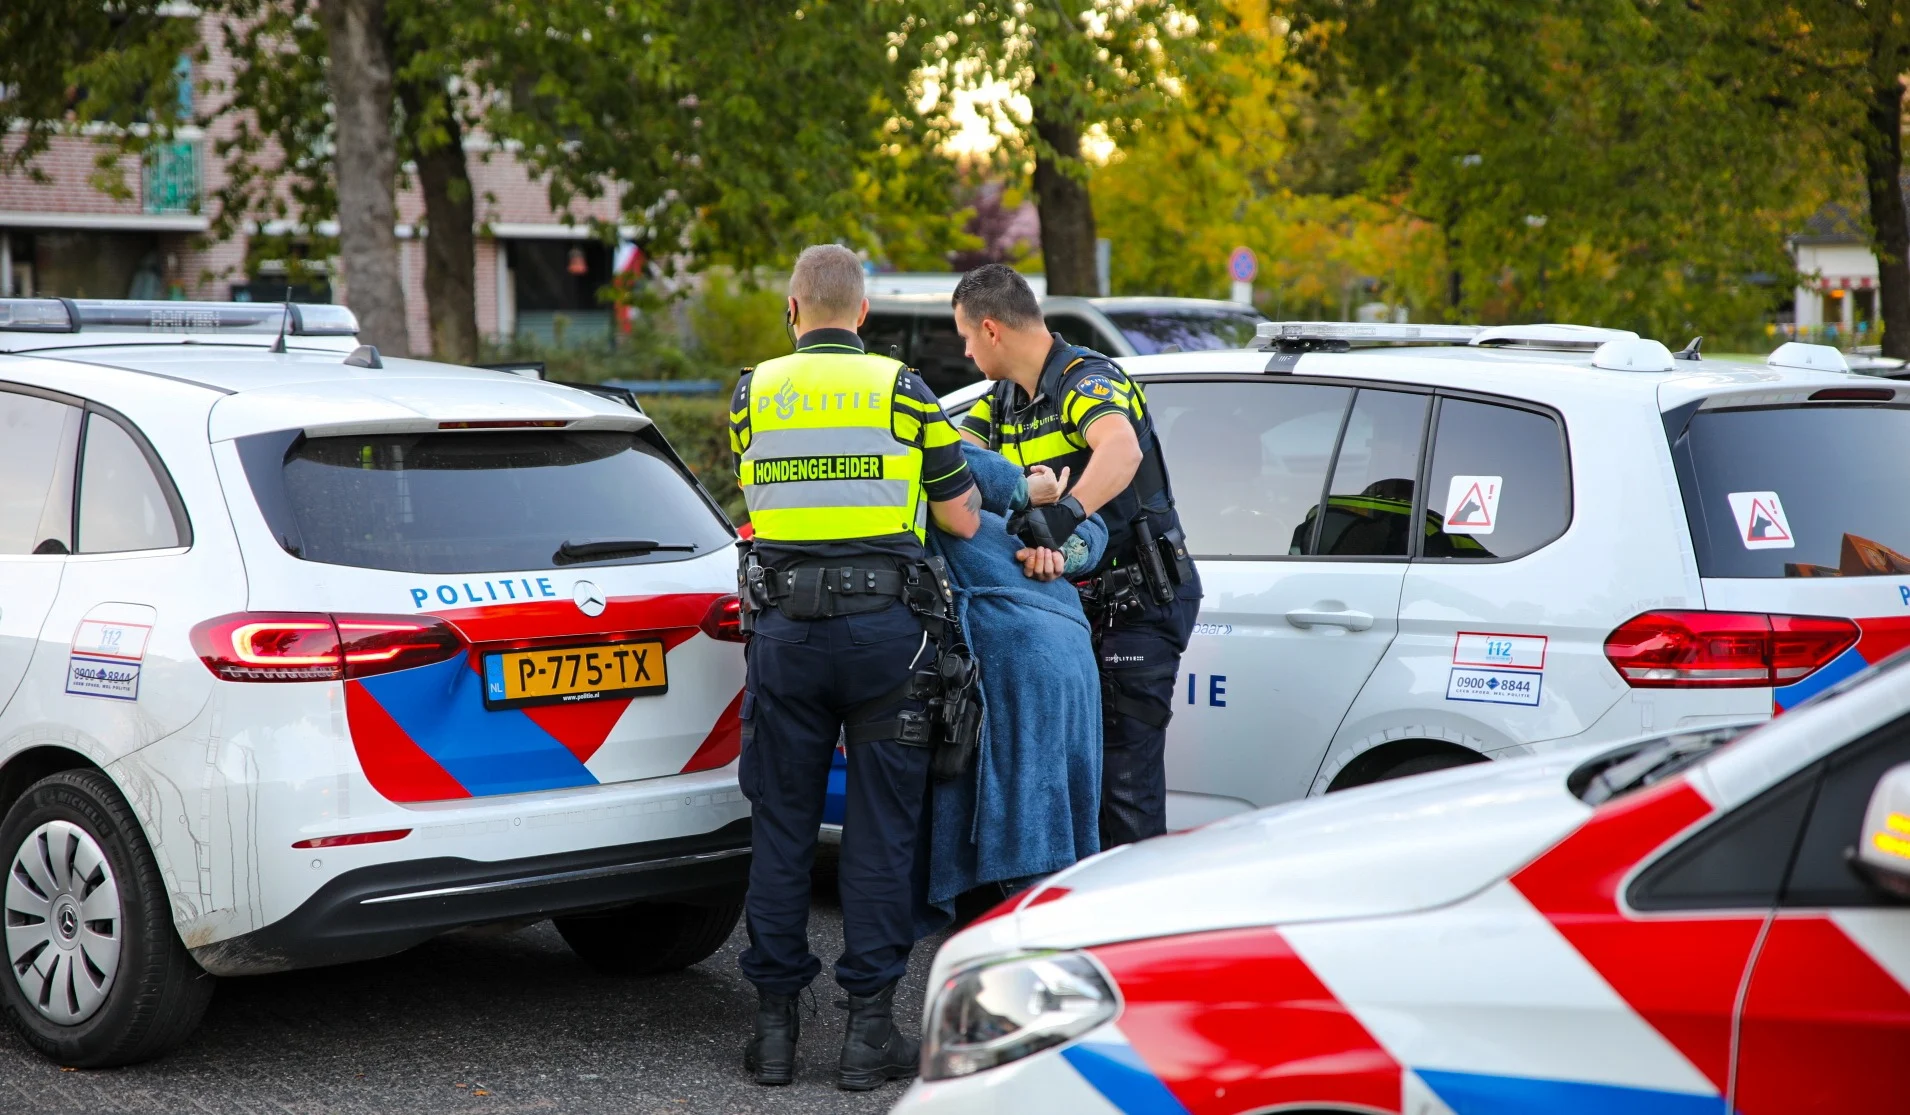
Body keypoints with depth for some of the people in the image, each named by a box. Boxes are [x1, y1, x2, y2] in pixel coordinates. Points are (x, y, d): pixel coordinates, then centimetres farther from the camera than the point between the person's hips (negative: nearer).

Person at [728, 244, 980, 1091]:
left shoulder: (753, 393, 6)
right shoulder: (900, 389, 0)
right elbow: (962, 520, 2)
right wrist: (967, 470, 22)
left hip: (785, 631, 2)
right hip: (884, 625, -2)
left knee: (780, 825, 9)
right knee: (880, 828, 4)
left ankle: (775, 1022, 12)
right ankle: (868, 1026, 5)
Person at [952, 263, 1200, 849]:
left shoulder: (1088, 379, -16)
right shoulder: (999, 404, 10)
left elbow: (1122, 450, -37)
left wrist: (1065, 514, -54)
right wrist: (1024, 495, -28)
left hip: (1136, 606, -8)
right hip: (1066, 604, 8)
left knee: (1124, 779, -11)